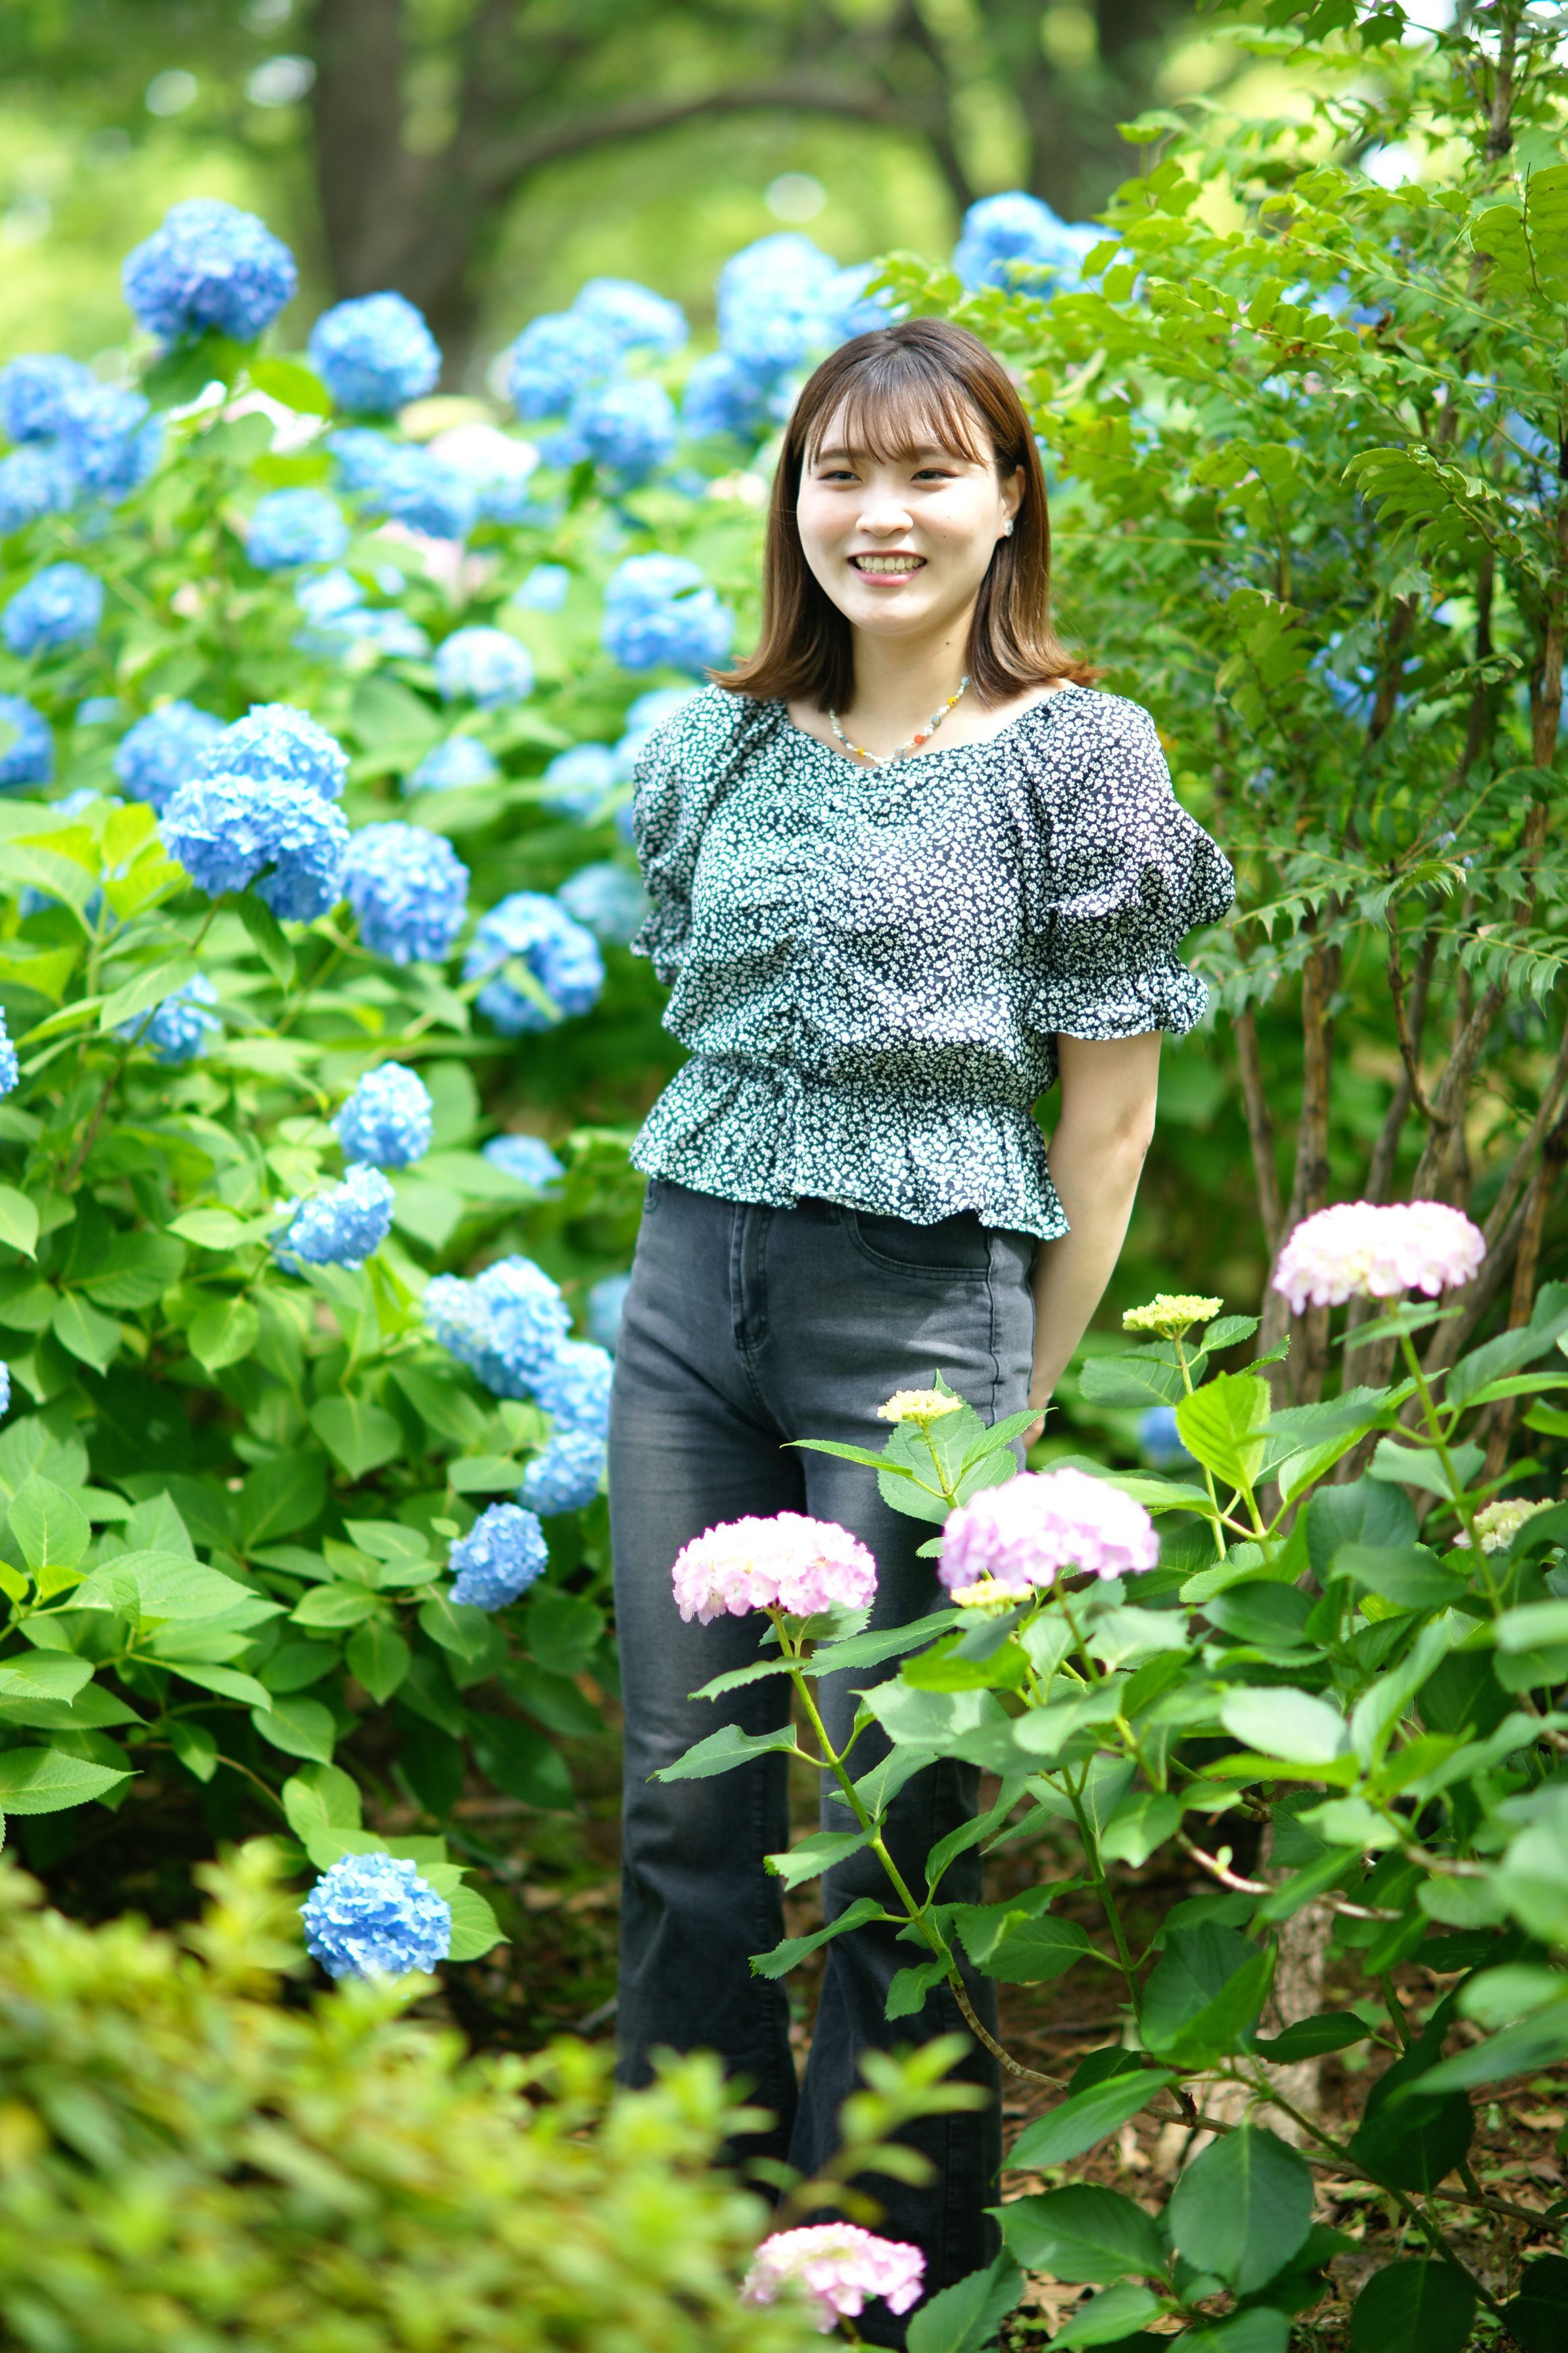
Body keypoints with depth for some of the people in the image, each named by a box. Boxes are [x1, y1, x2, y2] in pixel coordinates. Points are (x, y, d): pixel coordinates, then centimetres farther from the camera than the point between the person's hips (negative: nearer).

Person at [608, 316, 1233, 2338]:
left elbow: (1109, 1118, -4)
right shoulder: (718, 747, 10)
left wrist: (1016, 1398, -4)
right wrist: (714, 1250, 11)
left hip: (919, 1312, -5)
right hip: (689, 1295, 5)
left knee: (895, 1835, 1)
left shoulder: (1076, 756, -5)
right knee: (683, 1805, 9)